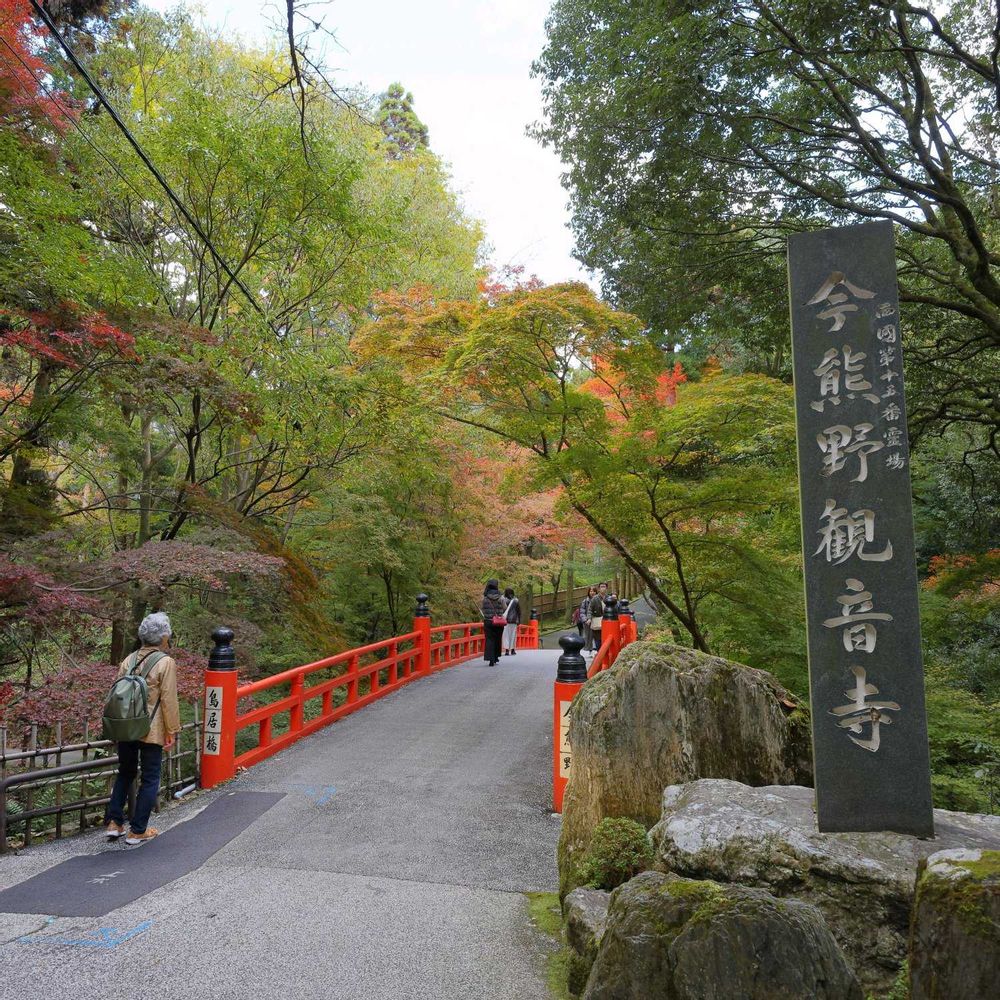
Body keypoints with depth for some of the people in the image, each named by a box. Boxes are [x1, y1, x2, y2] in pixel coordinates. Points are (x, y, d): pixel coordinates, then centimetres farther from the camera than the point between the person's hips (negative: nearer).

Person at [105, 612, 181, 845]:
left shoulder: (129, 660, 5)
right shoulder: (166, 663, -13)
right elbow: (169, 700, -13)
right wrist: (172, 732, -4)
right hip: (151, 732, -6)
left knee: (125, 773, 22)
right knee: (150, 780, 8)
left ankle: (115, 823, 22)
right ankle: (137, 831, 12)